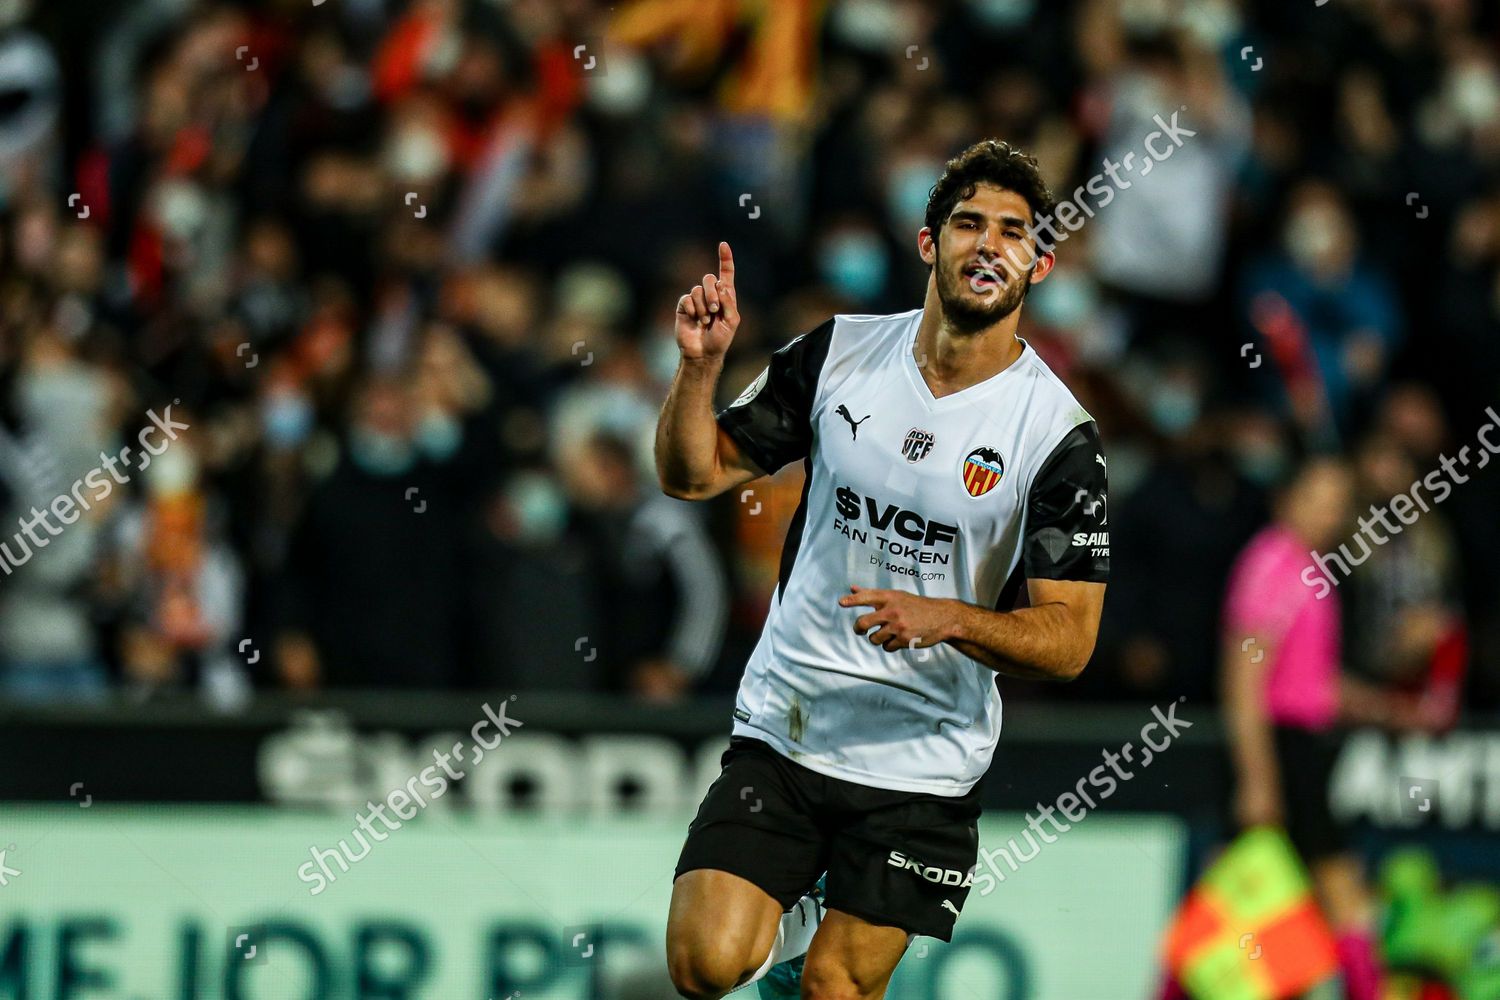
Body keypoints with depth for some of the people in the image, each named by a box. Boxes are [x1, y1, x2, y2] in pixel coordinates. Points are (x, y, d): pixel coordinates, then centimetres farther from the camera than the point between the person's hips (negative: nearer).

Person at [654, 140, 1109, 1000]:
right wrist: (701, 364, -13)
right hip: (784, 727, 2)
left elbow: (1069, 639, -11)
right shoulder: (838, 354, -1)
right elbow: (693, 474, 5)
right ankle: (787, 920, 24)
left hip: (921, 766, -2)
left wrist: (945, 619, -27)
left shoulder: (1057, 435, -11)